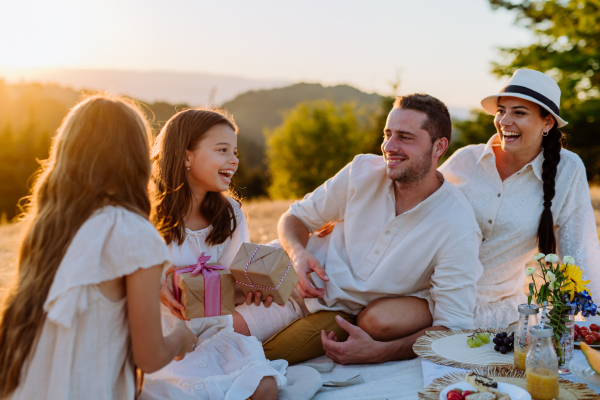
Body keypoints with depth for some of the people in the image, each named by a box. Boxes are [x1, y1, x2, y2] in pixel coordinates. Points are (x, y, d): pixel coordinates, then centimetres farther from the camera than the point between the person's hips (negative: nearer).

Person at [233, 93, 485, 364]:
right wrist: (298, 253, -18)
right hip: (306, 288, 2)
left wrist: (378, 352, -33)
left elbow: (454, 327, -19)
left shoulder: (459, 230, -19)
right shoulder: (363, 172, -7)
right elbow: (296, 217, 6)